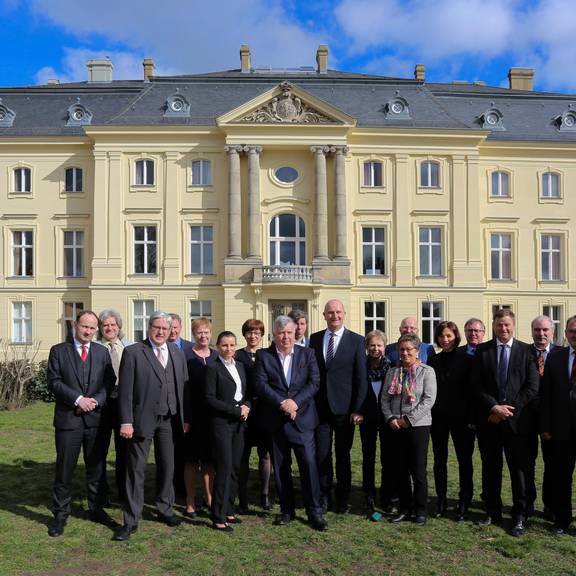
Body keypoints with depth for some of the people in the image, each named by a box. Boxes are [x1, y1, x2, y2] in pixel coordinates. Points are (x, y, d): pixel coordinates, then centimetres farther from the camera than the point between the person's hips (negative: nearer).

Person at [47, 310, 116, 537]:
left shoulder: (102, 352, 9)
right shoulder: (58, 351, 2)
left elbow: (110, 381, 4)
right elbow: (54, 382, -6)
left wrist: (96, 401, -12)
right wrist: (78, 399, -15)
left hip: (96, 418, 3)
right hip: (68, 418, -2)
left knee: (97, 467, 11)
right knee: (64, 469, 4)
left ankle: (96, 509, 25)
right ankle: (60, 514, 18)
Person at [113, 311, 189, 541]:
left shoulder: (178, 353, 8)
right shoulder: (133, 352, -5)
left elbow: (184, 386, 8)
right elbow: (125, 390, -8)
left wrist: (185, 418, 5)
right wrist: (126, 422, -13)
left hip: (169, 420, 4)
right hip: (142, 419, -4)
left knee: (167, 467, 14)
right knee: (136, 470, 3)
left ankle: (165, 509, 32)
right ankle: (131, 520, 12)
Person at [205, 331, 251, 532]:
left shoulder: (240, 366, 13)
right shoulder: (213, 368, -7)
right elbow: (210, 398, -12)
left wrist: (247, 407, -4)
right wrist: (236, 410, -15)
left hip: (239, 424, 7)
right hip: (221, 423, -6)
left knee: (235, 468, 10)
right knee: (224, 468, -7)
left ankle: (228, 510, 22)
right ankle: (218, 517, 1)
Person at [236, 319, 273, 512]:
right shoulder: (237, 356, 2)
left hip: (265, 411, 2)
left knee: (266, 454, 5)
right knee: (243, 456, 2)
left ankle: (265, 495, 18)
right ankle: (243, 498, 11)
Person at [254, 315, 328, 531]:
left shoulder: (307, 354, 5)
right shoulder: (263, 356, 3)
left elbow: (314, 382, -2)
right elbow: (260, 384, -7)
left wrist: (295, 402, -15)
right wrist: (282, 403, -18)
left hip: (302, 418, -1)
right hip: (276, 420, 1)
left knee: (309, 463, -4)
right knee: (280, 467, 9)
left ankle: (315, 512, 7)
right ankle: (287, 509, 23)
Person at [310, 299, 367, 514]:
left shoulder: (356, 340, -2)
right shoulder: (315, 339, 6)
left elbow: (361, 378, -4)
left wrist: (358, 409, -9)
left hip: (344, 409, -2)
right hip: (320, 408, 2)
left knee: (343, 455, 10)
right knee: (321, 455, 7)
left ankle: (342, 500, 24)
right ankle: (323, 498, 22)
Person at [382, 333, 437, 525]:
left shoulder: (426, 371, -2)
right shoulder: (392, 372, 10)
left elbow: (429, 399, -10)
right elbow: (385, 399, 9)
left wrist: (408, 419, -14)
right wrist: (390, 418, -7)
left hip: (418, 425, -4)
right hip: (395, 428, 4)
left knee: (418, 470, 1)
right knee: (399, 470, 8)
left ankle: (421, 511, 16)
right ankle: (405, 509, 21)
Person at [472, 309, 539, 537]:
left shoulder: (526, 351, 2)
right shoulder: (482, 350, 5)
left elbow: (532, 387, -4)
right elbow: (477, 385, 1)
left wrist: (509, 409, -9)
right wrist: (494, 406, -11)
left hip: (516, 419, -1)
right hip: (489, 418, 2)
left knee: (519, 468, 2)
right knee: (490, 467, 10)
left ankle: (519, 516, 14)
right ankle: (493, 512, 23)